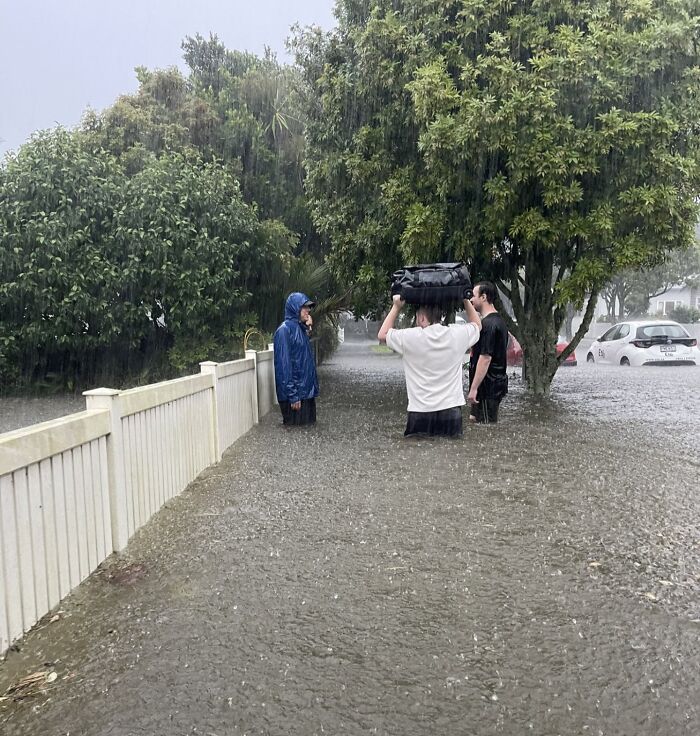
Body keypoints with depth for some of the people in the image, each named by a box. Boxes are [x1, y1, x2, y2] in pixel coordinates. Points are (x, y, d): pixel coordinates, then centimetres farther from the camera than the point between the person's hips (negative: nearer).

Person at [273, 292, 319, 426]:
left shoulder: (301, 328, 12)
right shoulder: (285, 329, -14)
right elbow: (284, 364, -18)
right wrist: (292, 395, -21)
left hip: (306, 388, 8)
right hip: (295, 390, -8)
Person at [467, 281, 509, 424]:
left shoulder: (488, 324, -19)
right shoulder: (498, 320, 14)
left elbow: (485, 358, -24)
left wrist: (474, 388, -22)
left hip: (487, 384, -10)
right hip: (496, 382, 10)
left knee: (486, 424, -4)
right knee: (474, 419, 18)